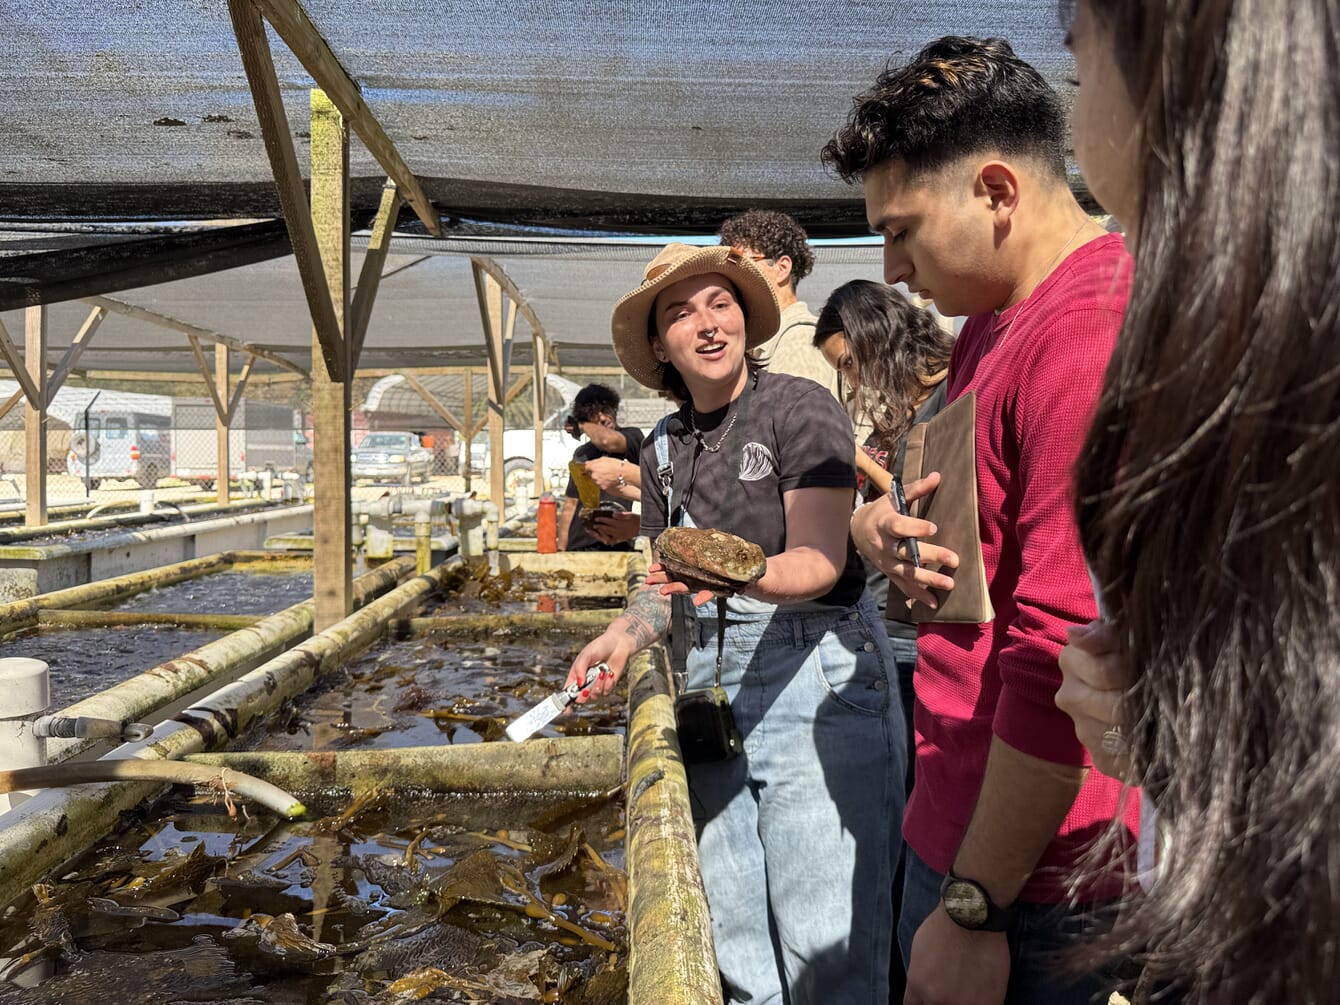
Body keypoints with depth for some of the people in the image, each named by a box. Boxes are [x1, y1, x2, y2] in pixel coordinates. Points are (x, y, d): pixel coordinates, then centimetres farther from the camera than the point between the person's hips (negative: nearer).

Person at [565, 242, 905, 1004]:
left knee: (825, 939, -4)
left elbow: (819, 563, -14)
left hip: (816, 680, -6)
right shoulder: (665, 448, 11)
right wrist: (626, 636, -1)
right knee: (737, 942, 13)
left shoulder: (799, 408, -8)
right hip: (712, 687, 6)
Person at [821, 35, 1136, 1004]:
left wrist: (972, 908, -19)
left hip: (1027, 871, -9)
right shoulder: (991, 324, 10)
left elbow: (1069, 664, -26)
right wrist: (887, 528, -1)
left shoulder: (1089, 334, -23)